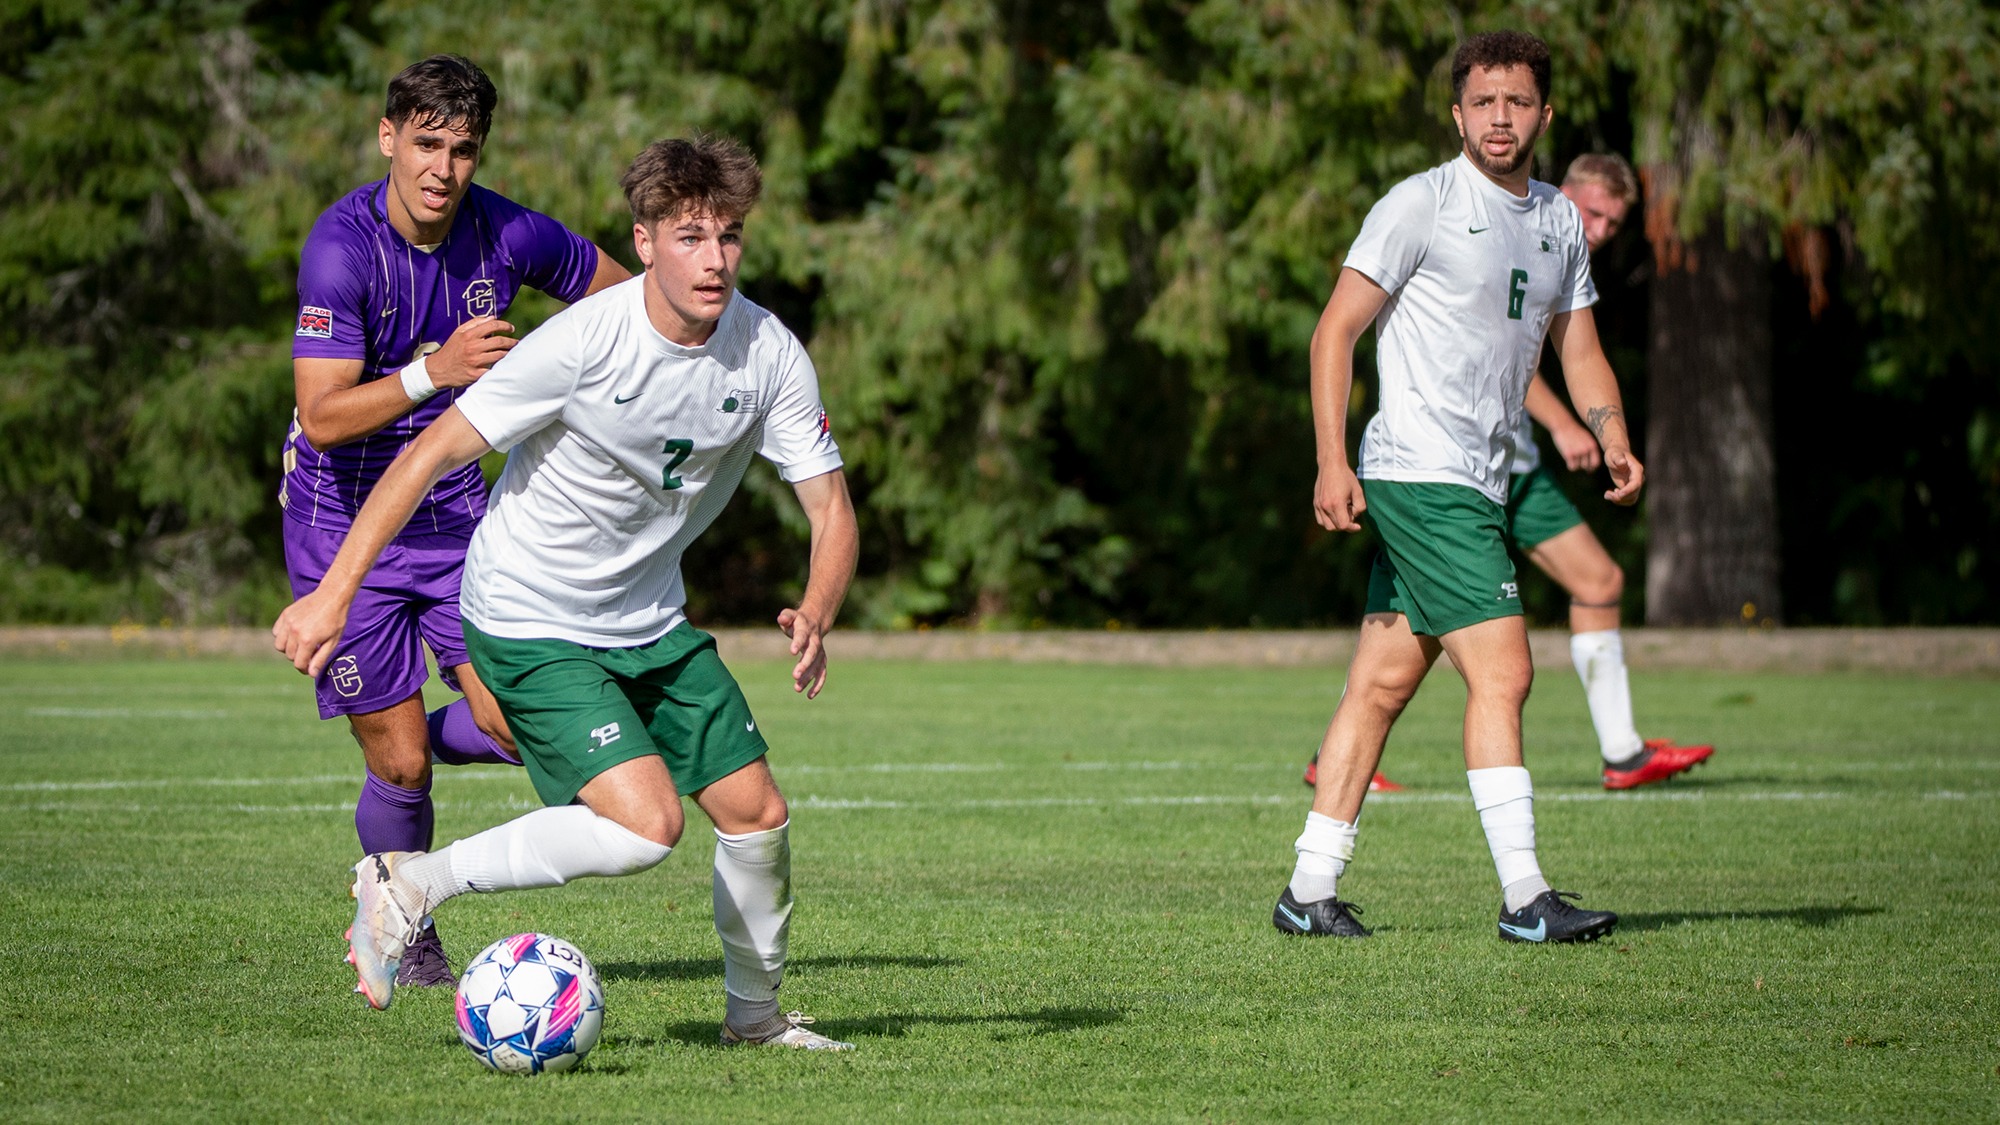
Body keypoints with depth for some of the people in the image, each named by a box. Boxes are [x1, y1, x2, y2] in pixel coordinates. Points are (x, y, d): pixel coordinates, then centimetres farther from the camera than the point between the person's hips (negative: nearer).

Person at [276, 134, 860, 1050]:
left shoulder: (769, 353, -9)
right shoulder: (583, 340, -25)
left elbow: (831, 508, -3)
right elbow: (433, 453, -21)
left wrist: (815, 619, -25)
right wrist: (332, 594, -25)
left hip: (650, 622, 6)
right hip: (529, 623, -6)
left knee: (757, 812, 3)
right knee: (645, 825, -21)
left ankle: (755, 1013, 28)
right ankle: (410, 883, -5)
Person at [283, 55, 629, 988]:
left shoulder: (509, 236, -8)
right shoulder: (341, 246, -20)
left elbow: (620, 293, 13)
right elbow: (323, 418, -27)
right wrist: (434, 370, -38)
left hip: (456, 512, 4)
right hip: (344, 524, -4)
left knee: (514, 724, -10)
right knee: (401, 766, -4)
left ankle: (392, 748, 24)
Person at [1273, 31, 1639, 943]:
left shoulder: (1560, 222, 15)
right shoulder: (1421, 204, -7)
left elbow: (1579, 351, 21)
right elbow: (1335, 329, -7)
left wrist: (1615, 444, 1)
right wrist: (1332, 461, -16)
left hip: (1479, 484, 7)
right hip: (1420, 476, -7)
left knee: (1383, 685, 8)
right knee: (1502, 671, -14)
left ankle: (1310, 892, 12)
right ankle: (1523, 897, -13)